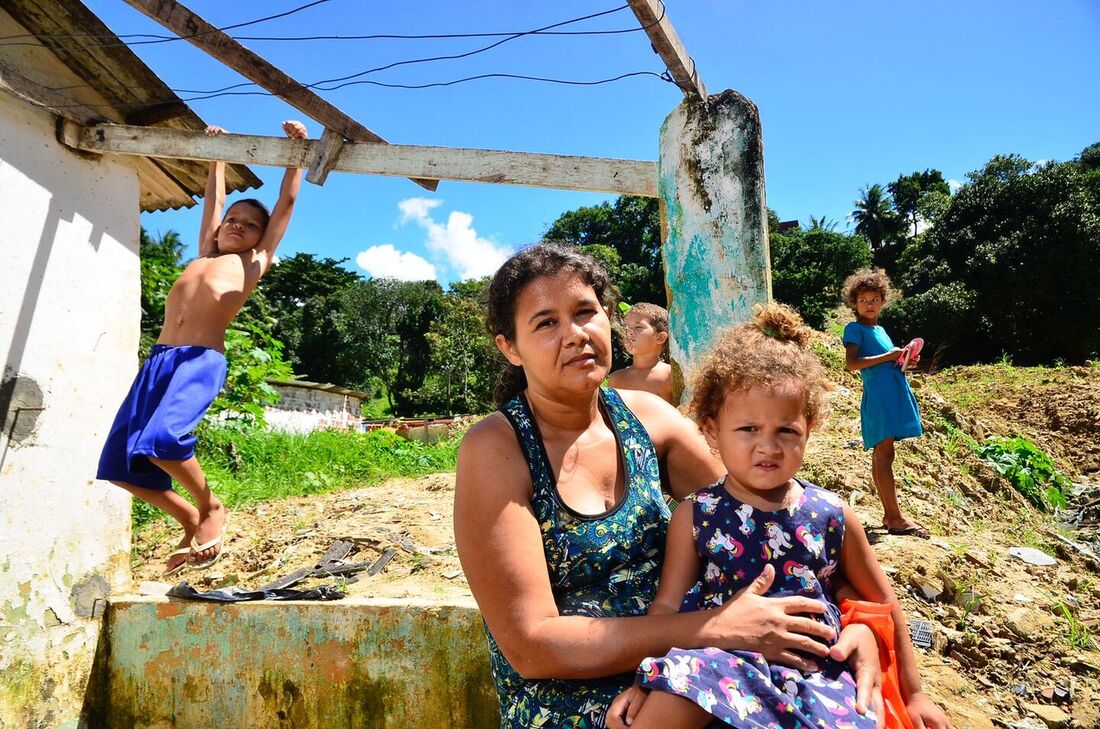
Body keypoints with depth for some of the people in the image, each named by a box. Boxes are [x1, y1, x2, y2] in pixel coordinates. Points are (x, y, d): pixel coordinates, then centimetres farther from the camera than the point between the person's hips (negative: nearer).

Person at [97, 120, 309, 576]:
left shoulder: (255, 262, 15)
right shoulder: (204, 254, 27)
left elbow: (287, 201, 18)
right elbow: (214, 201, 38)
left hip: (202, 360, -6)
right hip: (158, 359, 6)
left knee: (161, 439, -28)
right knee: (118, 465, -1)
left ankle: (212, 508, -2)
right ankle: (190, 520, 17)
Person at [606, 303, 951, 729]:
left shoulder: (832, 516, 3)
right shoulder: (695, 517, -1)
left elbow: (881, 604, 16)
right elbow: (668, 605, 1)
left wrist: (913, 695, 21)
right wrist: (644, 682, -11)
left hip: (814, 674, 3)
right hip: (720, 663, -3)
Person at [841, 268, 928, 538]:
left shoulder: (879, 330, 21)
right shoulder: (855, 328, -3)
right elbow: (852, 362, -17)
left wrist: (904, 361, 7)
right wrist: (889, 356, -16)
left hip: (893, 395, 9)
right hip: (878, 397, -9)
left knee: (881, 455, 11)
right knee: (884, 455, -8)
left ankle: (889, 514, 15)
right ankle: (896, 517, -7)